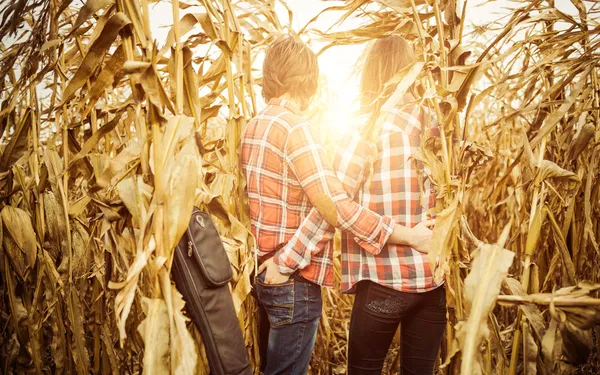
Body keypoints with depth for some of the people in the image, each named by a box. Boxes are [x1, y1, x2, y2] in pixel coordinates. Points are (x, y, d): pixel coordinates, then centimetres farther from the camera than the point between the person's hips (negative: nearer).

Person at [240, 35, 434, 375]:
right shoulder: (295, 128, -20)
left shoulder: (255, 127, 8)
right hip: (294, 279, -9)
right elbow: (336, 207, -27)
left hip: (266, 271, 9)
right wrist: (410, 236, -21)